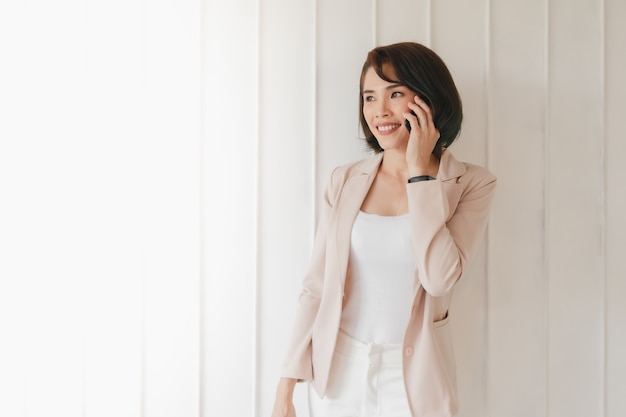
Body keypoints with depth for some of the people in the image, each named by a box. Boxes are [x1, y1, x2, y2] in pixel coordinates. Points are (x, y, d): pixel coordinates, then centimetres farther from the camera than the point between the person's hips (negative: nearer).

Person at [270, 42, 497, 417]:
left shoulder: (471, 184, -7)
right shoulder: (345, 181, -1)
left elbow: (439, 278, -21)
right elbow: (316, 285, 0)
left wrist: (419, 172, -16)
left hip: (413, 379, -2)